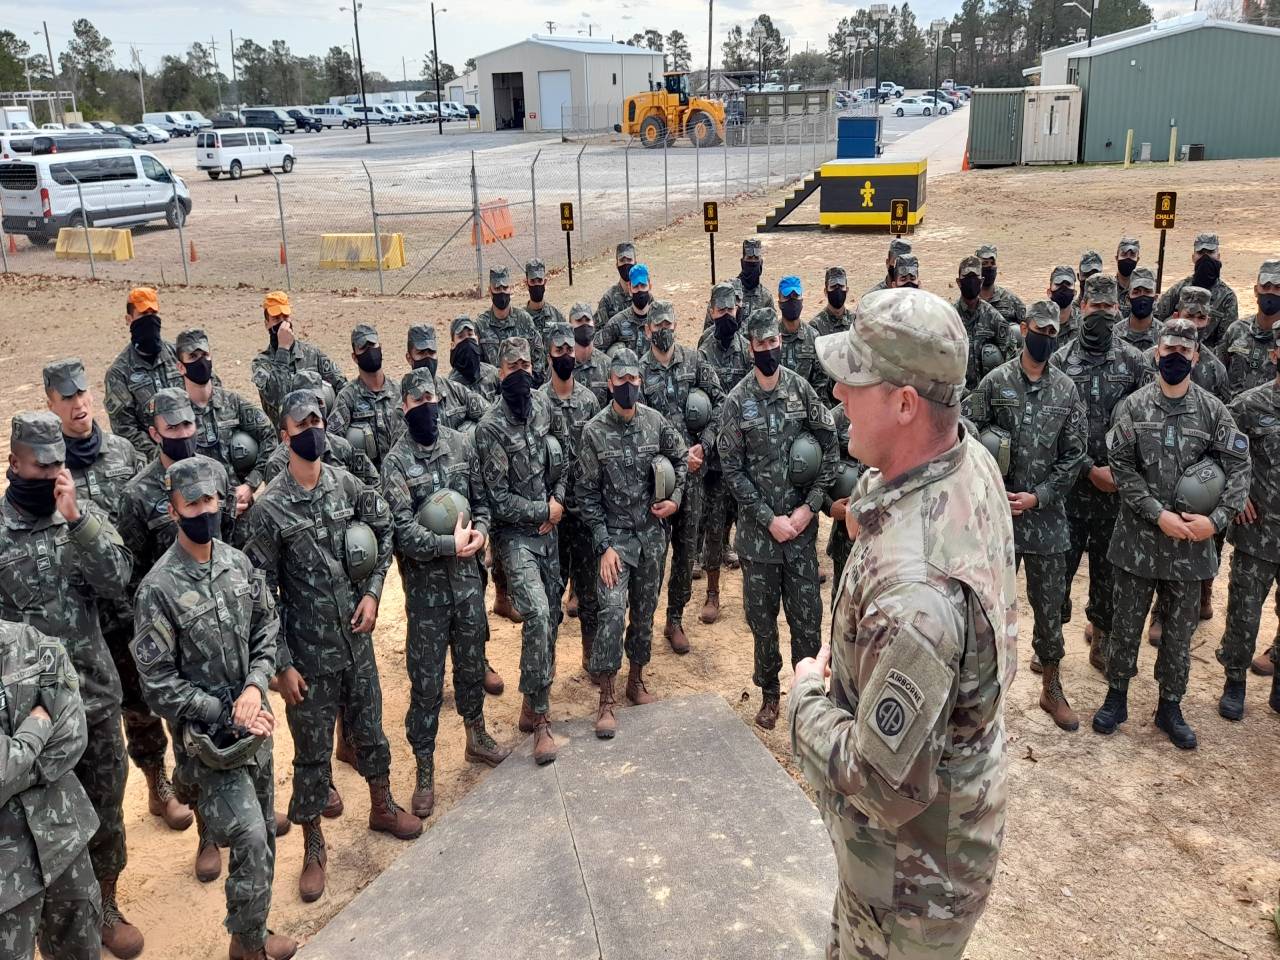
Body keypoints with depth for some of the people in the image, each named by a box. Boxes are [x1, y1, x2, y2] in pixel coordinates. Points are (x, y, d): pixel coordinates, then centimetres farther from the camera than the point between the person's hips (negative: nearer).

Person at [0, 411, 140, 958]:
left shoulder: (87, 515, -1)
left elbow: (117, 582, -14)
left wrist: (74, 518, -23)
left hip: (97, 696, 3)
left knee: (105, 810, 15)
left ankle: (104, 906, 35)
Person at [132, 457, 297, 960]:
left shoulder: (238, 562, -2)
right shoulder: (159, 588, -18)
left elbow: (267, 626, 7)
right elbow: (158, 683, -15)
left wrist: (254, 687, -9)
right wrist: (226, 713, -16)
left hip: (254, 721, 6)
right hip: (206, 733, -6)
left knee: (264, 832, 15)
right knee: (250, 837, -9)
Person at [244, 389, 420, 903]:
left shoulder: (347, 484, -3)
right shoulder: (270, 508, -16)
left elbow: (382, 532, 13)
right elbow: (262, 593, -12)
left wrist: (372, 592, 0)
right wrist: (282, 664, -12)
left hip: (356, 639, 4)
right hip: (309, 652, -4)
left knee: (369, 728, 21)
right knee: (312, 749, 9)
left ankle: (382, 807, 44)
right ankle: (313, 846, 28)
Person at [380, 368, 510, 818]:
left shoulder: (461, 444, 2)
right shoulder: (395, 461, -12)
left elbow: (480, 497, 10)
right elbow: (402, 531, -17)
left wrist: (481, 529, -9)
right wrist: (452, 545, -20)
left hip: (467, 576, 4)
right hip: (425, 583, -4)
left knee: (472, 662, 20)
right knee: (426, 680, 3)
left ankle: (476, 736, 42)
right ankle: (425, 769, 17)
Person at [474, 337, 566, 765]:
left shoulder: (544, 406, 3)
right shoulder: (491, 427, -15)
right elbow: (498, 498, -15)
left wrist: (558, 500, -4)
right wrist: (544, 512, -10)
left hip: (548, 528, 6)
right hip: (515, 534, -6)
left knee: (551, 617, 12)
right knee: (536, 614, -20)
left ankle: (533, 704, 29)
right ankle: (540, 716, -9)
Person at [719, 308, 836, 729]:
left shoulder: (802, 390, -1)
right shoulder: (736, 402, -4)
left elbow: (828, 448, 2)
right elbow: (732, 471, -5)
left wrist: (810, 506, -6)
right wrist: (770, 519, -10)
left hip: (801, 526, 1)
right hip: (758, 529, -1)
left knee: (807, 615, 5)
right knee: (762, 616, 10)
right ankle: (769, 691, 29)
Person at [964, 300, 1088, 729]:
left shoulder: (1066, 390, 2)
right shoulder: (995, 382, -3)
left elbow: (1073, 456, 2)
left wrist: (1037, 497, -8)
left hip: (1046, 516, 2)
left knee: (1049, 605, 10)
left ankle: (1052, 688, 26)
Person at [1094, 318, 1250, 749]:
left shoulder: (1213, 410, -2)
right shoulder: (1133, 407, -4)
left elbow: (1239, 467, -3)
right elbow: (1122, 468, -7)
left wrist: (1216, 519, -14)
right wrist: (1158, 514, -16)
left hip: (1192, 541, 1)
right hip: (1138, 537, -1)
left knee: (1180, 628, 12)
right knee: (1127, 624, 10)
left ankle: (1170, 707, 28)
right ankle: (1116, 697, 27)